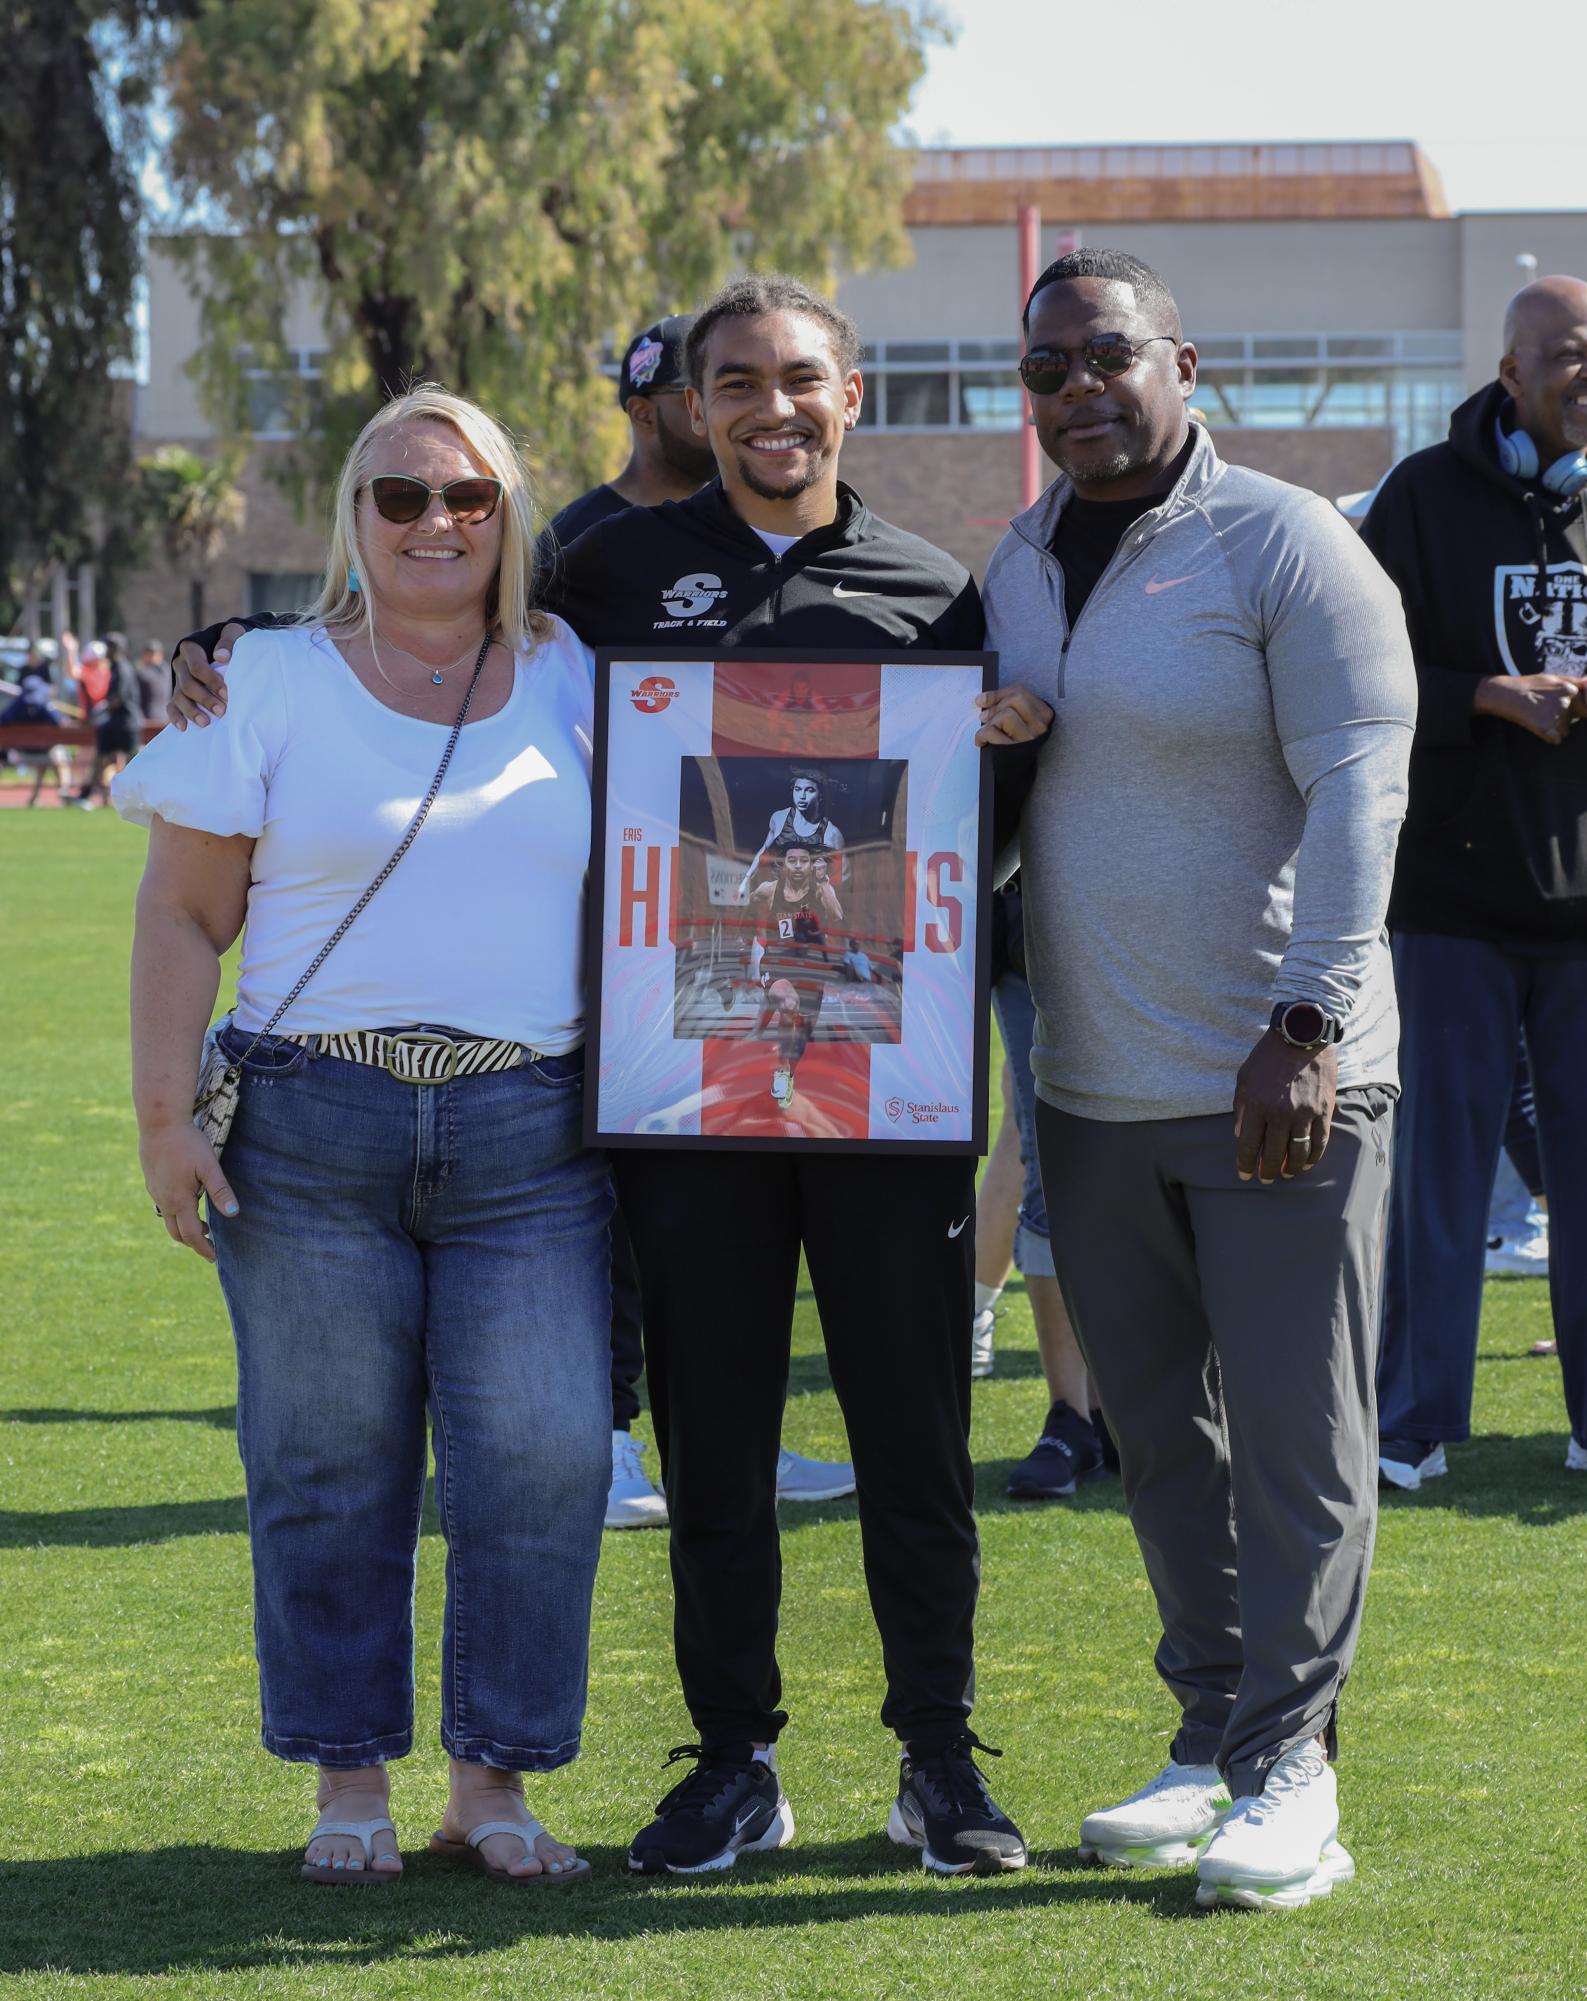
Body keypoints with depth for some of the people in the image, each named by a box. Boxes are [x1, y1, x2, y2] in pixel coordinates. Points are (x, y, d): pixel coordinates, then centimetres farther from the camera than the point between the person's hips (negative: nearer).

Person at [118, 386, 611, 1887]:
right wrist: (163, 1114, -3)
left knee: (542, 1458, -5)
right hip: (311, 1128, -1)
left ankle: (494, 1779, 8)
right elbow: (184, 915, 4)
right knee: (329, 1466, 3)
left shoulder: (576, 680, 12)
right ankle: (349, 1781, 15)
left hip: (531, 1137, 1)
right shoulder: (273, 680, 6)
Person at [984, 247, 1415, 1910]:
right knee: (1159, 1438, 12)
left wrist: (1307, 1026, -22)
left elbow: (1357, 789, -14)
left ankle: (1289, 1771, 5)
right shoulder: (1016, 565, 12)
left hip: (1277, 1083, -6)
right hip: (1093, 1088, 6)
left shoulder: (1284, 543, -8)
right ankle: (1210, 1743, 22)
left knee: (1295, 1433, -2)